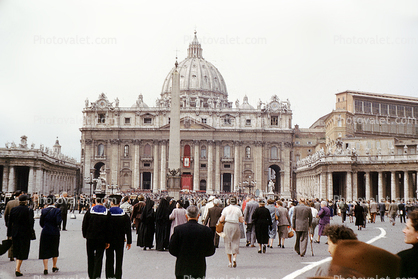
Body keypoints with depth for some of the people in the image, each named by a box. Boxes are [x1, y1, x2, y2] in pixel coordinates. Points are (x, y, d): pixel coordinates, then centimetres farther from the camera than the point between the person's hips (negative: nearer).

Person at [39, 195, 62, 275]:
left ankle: (45, 268, 0)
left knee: (45, 250, 5)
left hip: (45, 233, 1)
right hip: (55, 233, -1)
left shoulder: (44, 211, -3)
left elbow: (41, 223, 1)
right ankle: (54, 267, 26)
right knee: (55, 250, 16)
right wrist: (61, 219, 3)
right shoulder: (57, 211, -11)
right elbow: (58, 222, -17)